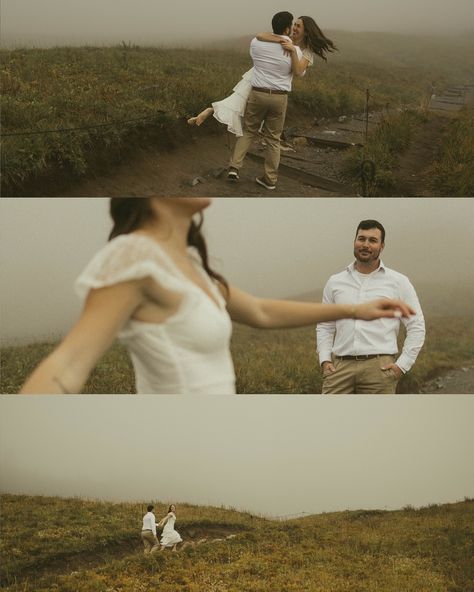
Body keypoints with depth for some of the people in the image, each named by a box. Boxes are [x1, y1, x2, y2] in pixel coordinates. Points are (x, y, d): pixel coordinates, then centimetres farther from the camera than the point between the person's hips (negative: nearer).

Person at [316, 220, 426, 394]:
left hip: (379, 368, -2)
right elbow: (324, 326, 18)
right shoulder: (335, 282, 13)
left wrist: (402, 365, -3)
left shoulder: (398, 282, 6)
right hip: (340, 367, 2)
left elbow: (416, 327, 6)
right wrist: (324, 360, 4)